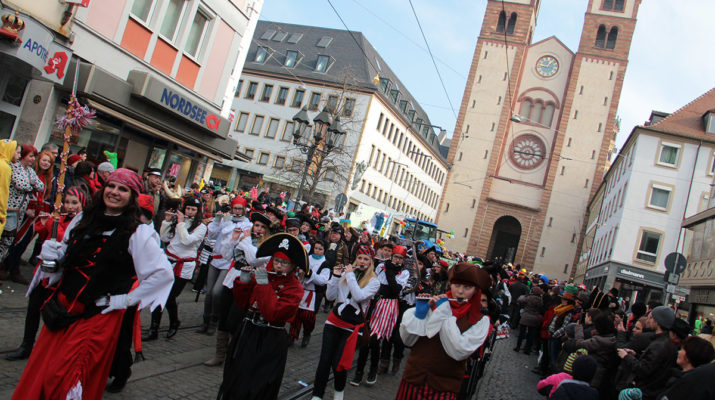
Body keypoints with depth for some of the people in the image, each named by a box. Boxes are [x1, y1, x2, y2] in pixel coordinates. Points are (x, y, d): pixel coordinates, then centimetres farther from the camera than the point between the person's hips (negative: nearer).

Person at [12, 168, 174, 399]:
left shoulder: (137, 233, -11)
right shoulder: (83, 219, 7)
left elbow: (163, 273, -14)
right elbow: (63, 257, 19)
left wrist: (126, 299, -11)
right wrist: (51, 253, -4)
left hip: (98, 314, -5)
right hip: (63, 306, 6)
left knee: (64, 379, -5)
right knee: (38, 373, 11)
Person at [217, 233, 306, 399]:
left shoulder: (295, 288, -14)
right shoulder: (261, 275, 1)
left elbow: (272, 314, -26)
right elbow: (243, 304, 6)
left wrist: (264, 285, -25)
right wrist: (244, 281, -9)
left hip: (271, 342, -5)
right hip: (247, 334, 5)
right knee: (233, 380, 21)